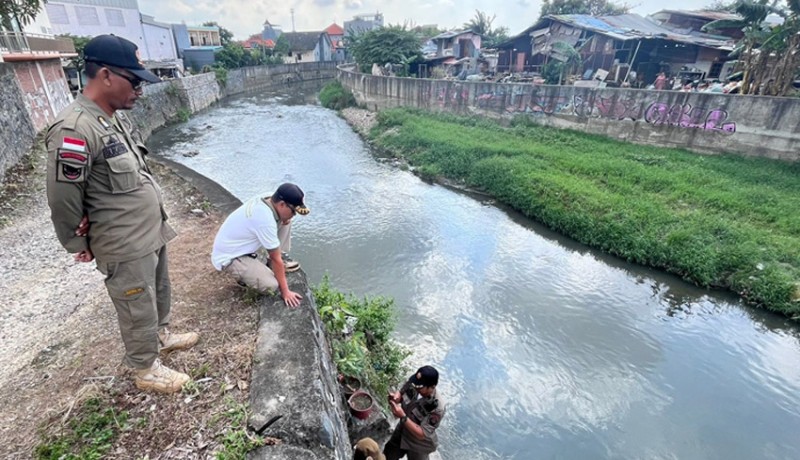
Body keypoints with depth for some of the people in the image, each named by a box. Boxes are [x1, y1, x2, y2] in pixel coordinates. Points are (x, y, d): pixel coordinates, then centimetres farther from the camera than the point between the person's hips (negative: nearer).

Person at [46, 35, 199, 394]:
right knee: (139, 310, 9)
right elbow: (63, 201, -17)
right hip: (125, 247, -8)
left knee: (159, 292, 26)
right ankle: (146, 370, 29)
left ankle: (162, 335, 49)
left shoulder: (117, 117, 4)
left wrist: (156, 225, 7)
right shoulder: (74, 130, -24)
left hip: (153, 233, 8)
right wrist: (81, 245, -3)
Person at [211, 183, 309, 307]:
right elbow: (275, 259, -26)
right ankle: (242, 273, 2)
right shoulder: (265, 220, -33)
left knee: (285, 221, -1)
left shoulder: (264, 200, -9)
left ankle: (279, 264, 9)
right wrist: (285, 291, -17)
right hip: (228, 258, -8)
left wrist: (286, 219, -7)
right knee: (271, 285, -27)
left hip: (239, 246, 9)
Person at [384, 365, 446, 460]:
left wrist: (403, 417, -42)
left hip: (418, 446, -5)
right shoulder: (411, 385, -24)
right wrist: (395, 397, -27)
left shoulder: (437, 408, -37)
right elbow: (400, 393, -4)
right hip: (401, 432, 5)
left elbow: (421, 434, -33)